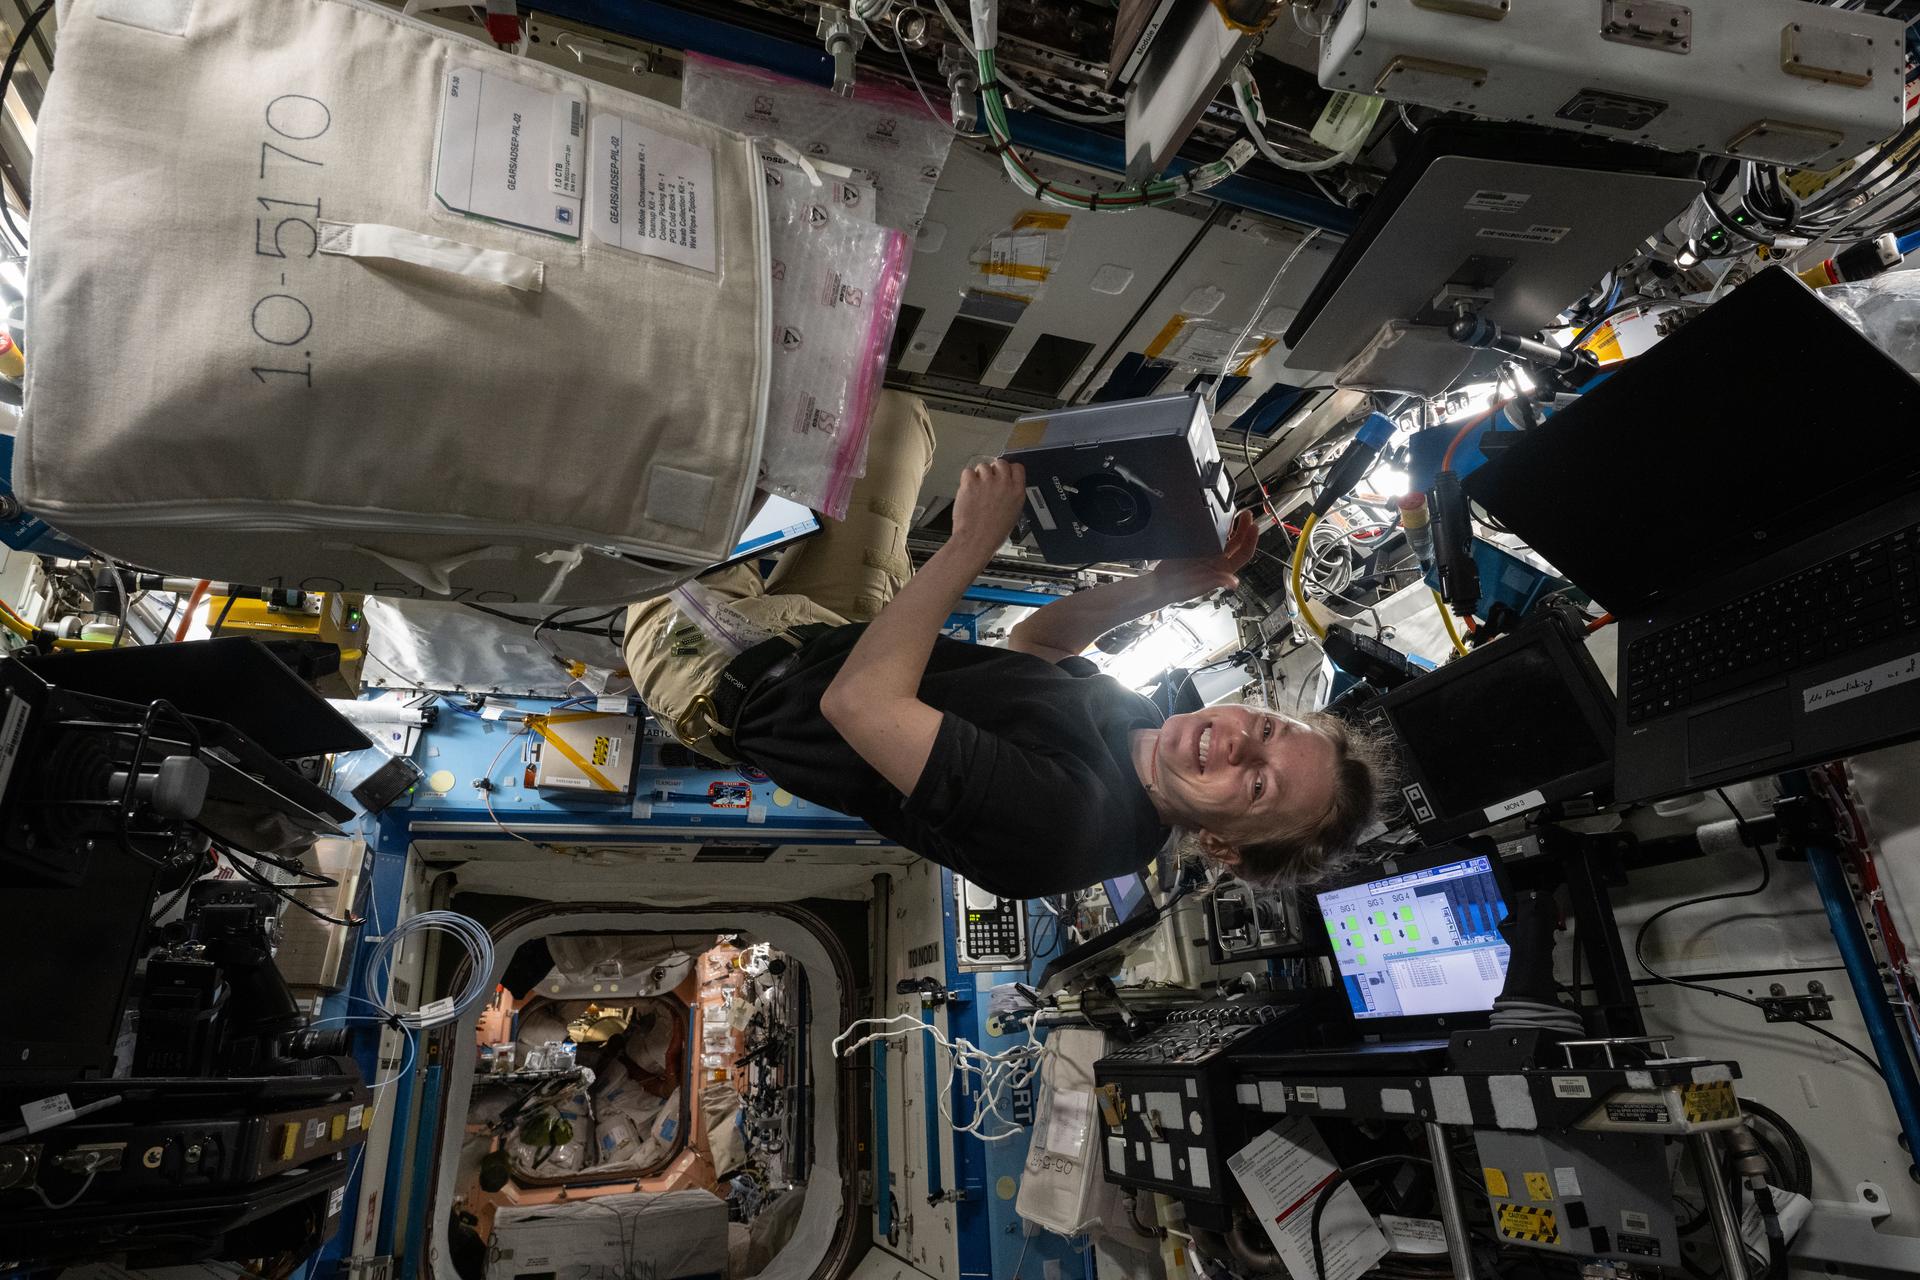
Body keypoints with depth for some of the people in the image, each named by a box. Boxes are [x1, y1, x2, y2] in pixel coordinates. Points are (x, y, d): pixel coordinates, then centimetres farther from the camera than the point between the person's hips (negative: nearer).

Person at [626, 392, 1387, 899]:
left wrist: (971, 543, -37)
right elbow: (1033, 642, 7)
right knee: (895, 418, 5)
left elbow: (859, 703, -41)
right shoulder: (1132, 712, -11)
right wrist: (1161, 587, -9)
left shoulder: (1060, 819, -37)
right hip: (844, 635, 7)